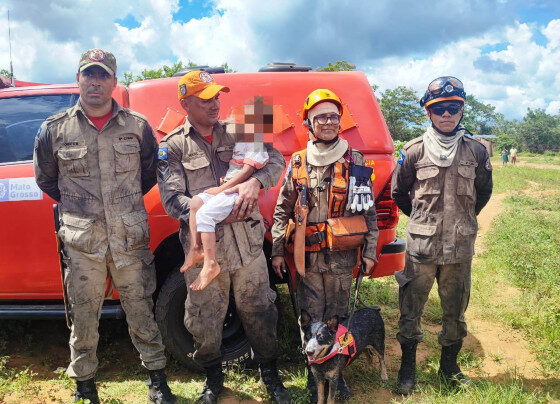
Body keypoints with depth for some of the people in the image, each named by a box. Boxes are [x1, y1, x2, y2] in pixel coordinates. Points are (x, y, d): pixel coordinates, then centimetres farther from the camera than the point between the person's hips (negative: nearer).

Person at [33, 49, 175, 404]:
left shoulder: (137, 126, 2)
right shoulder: (55, 129, 2)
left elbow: (151, 172, 15)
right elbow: (45, 179, 16)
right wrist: (77, 207, 15)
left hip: (131, 238, 0)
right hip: (82, 241, 0)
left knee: (141, 311, 10)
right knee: (84, 318, 11)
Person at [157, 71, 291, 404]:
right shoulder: (173, 147, 1)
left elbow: (275, 159, 0)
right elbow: (172, 199, -7)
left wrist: (255, 181, -21)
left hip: (247, 243, 2)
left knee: (259, 312, 12)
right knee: (205, 321, 12)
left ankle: (269, 372, 37)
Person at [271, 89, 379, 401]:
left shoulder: (355, 161, 1)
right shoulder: (298, 163, 4)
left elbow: (369, 209, 4)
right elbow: (283, 210, 9)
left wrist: (370, 251, 0)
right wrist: (278, 250, 6)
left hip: (342, 257, -1)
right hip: (307, 257, 1)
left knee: (338, 316, 11)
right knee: (312, 318, 10)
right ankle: (315, 378, 28)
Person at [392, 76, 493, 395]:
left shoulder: (476, 150, 3)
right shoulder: (414, 151, -2)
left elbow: (483, 192, 17)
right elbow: (398, 192, 9)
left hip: (461, 247, 2)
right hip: (421, 246, -1)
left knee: (456, 311, 14)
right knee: (411, 309, 5)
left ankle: (449, 366, 34)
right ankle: (408, 366, 24)